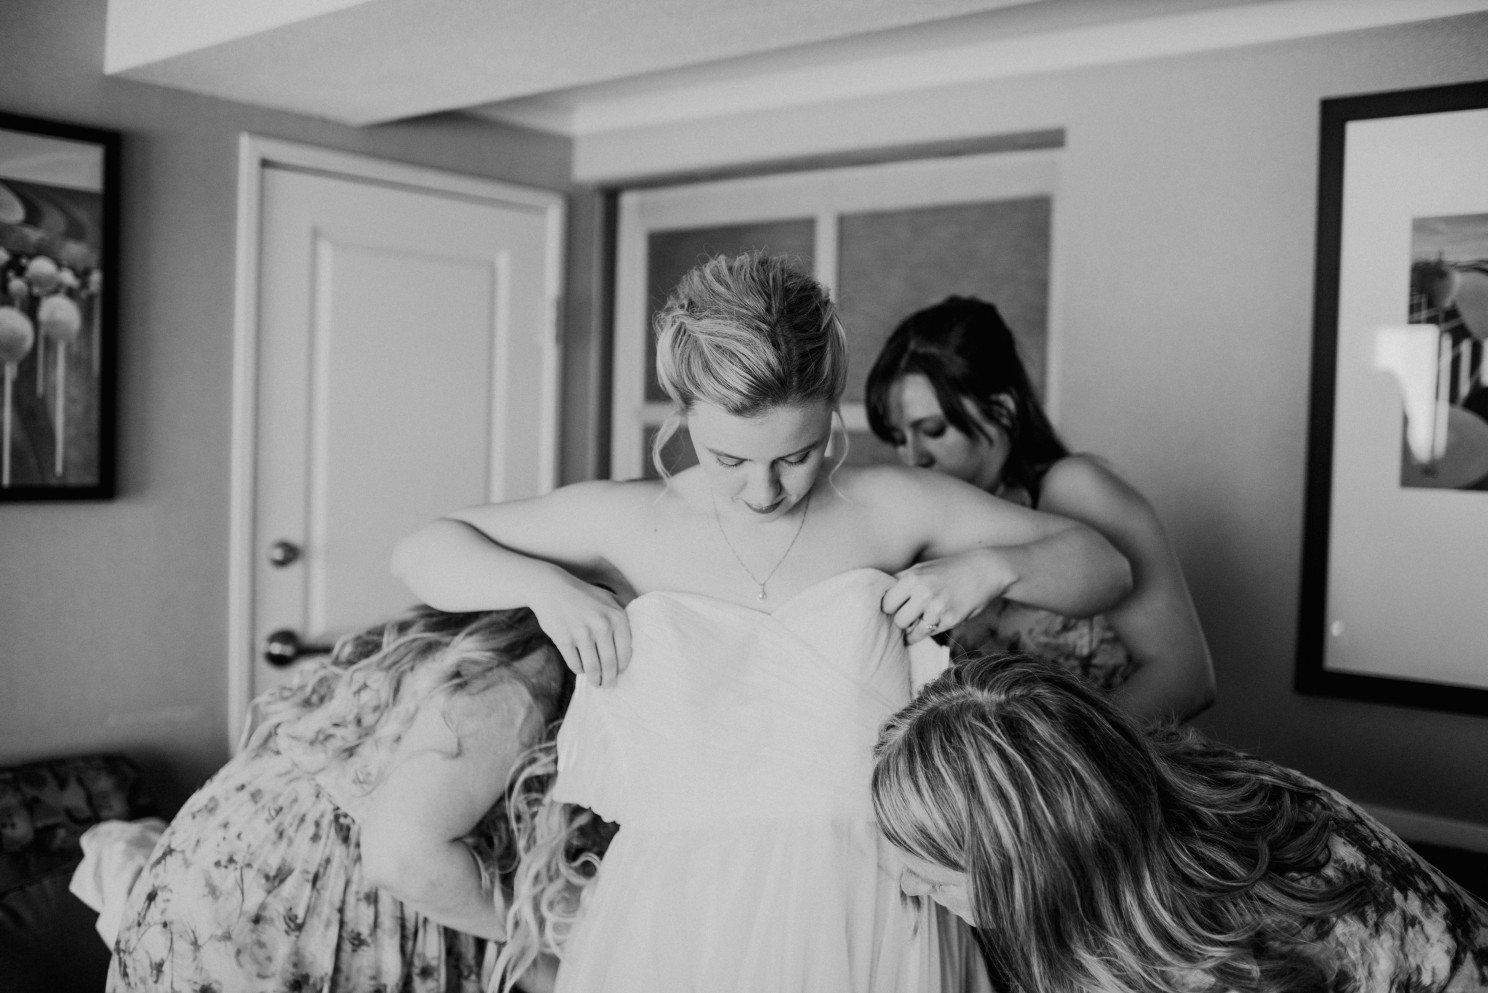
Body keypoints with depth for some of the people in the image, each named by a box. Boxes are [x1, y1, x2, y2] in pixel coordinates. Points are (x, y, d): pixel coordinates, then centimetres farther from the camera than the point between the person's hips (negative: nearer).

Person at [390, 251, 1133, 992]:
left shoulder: (889, 506, 3)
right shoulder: (627, 521, 2)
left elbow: (1103, 566, 11)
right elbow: (422, 551, 9)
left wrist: (990, 568, -9)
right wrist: (544, 585, -9)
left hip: (869, 905, 0)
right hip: (678, 912, 0)